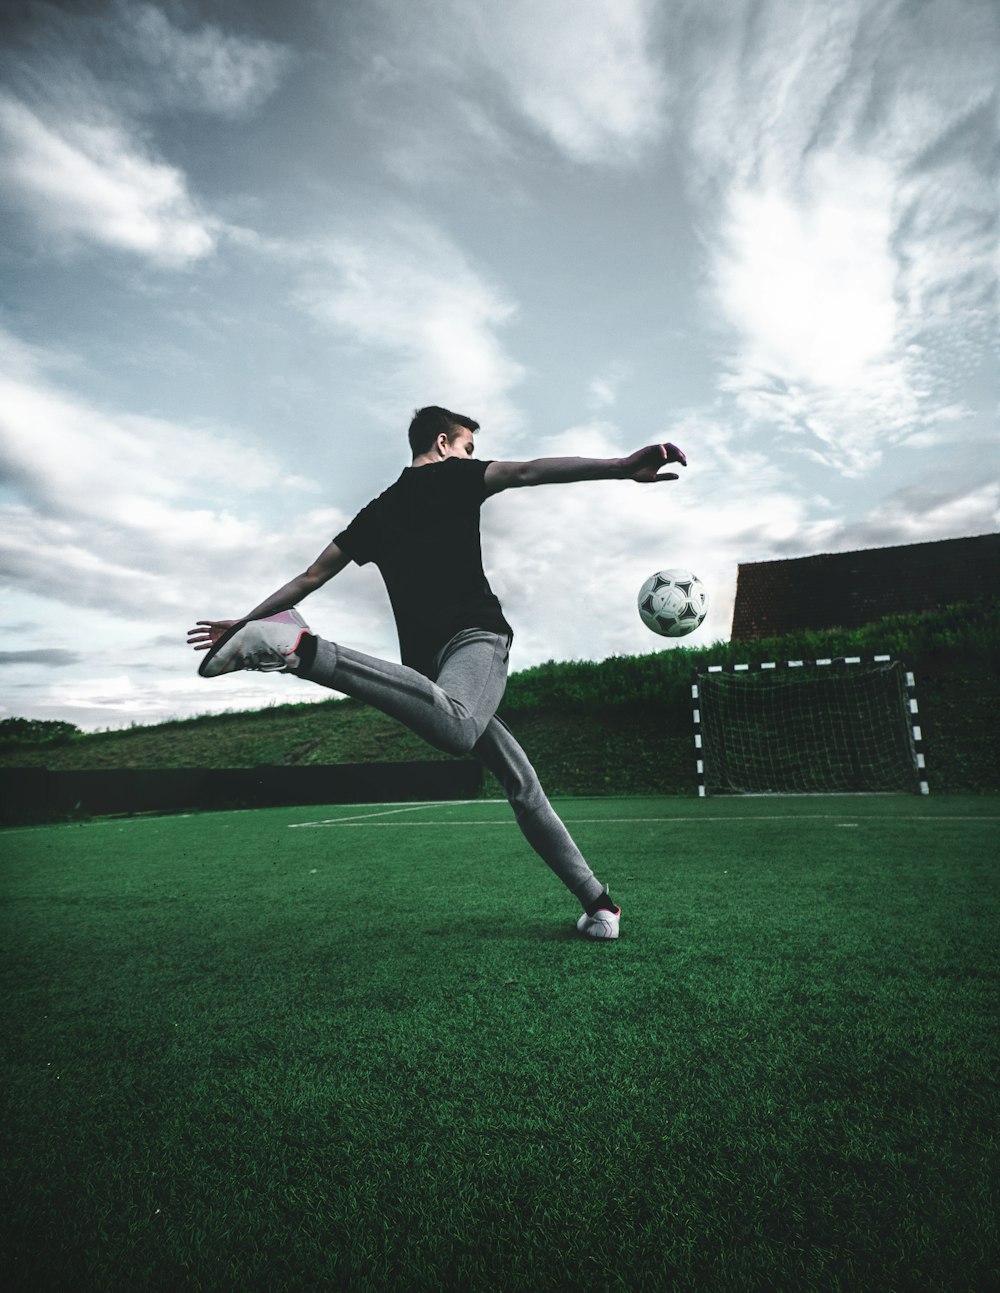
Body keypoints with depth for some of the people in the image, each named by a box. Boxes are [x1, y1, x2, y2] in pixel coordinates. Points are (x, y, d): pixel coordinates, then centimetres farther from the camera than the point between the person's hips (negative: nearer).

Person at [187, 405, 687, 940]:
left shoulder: (375, 513, 30)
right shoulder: (451, 476, 15)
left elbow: (309, 578, 30)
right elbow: (527, 471, -4)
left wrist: (245, 619, 40)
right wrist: (622, 467, -15)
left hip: (427, 654, 8)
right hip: (474, 633, -7)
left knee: (522, 783, 11)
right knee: (455, 727, -40)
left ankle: (595, 901, 12)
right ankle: (300, 648, -39)